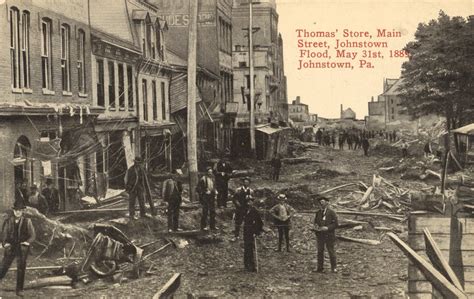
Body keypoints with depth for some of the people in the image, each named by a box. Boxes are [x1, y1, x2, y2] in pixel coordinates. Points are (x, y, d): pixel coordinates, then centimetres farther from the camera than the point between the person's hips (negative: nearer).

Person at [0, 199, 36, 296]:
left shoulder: (27, 221, -1)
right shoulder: (8, 221, 3)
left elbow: (32, 235, 1)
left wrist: (28, 242, -16)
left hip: (22, 248, -1)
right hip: (10, 247, 1)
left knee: (21, 268, 2)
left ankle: (19, 290, 10)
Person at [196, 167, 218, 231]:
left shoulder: (212, 179, 12)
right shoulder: (202, 179, -11)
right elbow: (198, 189, -12)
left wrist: (215, 191, 9)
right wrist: (205, 192, -18)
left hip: (212, 197, 7)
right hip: (205, 198, -7)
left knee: (213, 212, 10)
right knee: (205, 212, -4)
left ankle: (213, 225, 19)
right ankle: (203, 226, 4)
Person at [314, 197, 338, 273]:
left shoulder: (331, 212, -4)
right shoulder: (318, 213, 12)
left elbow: (335, 224, -7)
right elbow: (315, 222, 20)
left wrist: (327, 228, -19)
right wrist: (316, 226, -3)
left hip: (329, 235, -5)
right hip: (320, 235, 5)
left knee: (331, 251, 1)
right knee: (320, 251, 6)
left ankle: (333, 268, 10)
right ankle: (320, 267, 13)